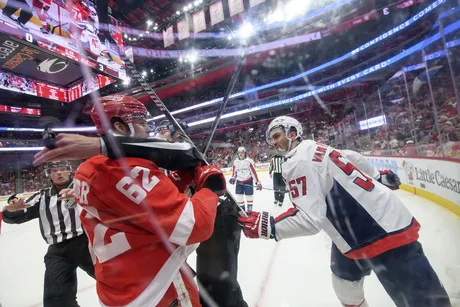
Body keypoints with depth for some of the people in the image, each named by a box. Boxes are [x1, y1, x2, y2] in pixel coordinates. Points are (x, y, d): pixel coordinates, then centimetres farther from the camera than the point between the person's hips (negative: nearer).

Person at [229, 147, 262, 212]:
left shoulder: (249, 161, -15)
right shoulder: (235, 162, -2)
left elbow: (253, 172, -15)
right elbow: (234, 171, 11)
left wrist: (258, 182, -16)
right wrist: (233, 178, -8)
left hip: (248, 181, -3)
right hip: (239, 181, 4)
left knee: (249, 195, 3)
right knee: (238, 196, 3)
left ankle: (250, 208, 21)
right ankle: (241, 208, 21)